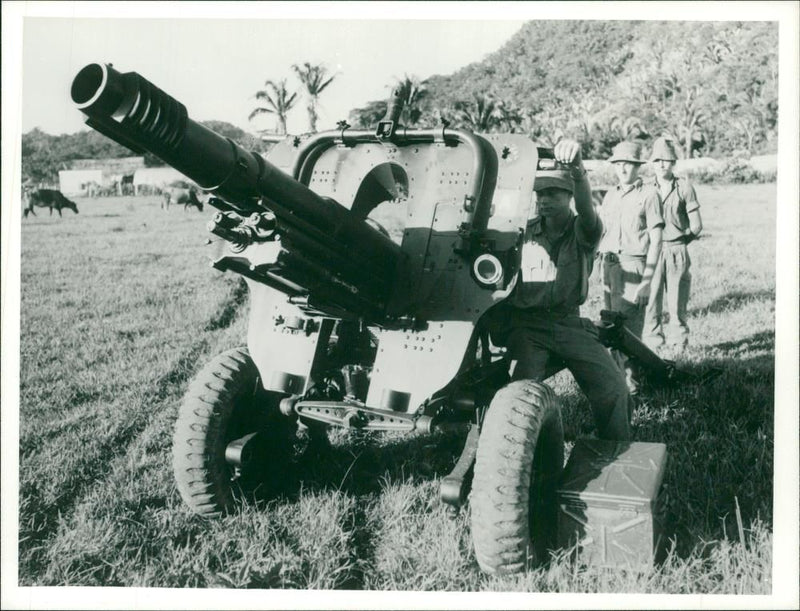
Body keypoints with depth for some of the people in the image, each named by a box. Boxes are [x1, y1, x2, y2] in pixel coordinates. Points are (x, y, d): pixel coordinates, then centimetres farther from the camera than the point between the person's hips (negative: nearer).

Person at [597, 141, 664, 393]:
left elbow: (656, 241, -5)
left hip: (633, 266, -6)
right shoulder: (610, 195, 17)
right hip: (609, 266, 6)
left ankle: (631, 379, -2)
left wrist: (646, 280, -11)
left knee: (627, 327, -10)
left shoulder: (648, 194, -1)